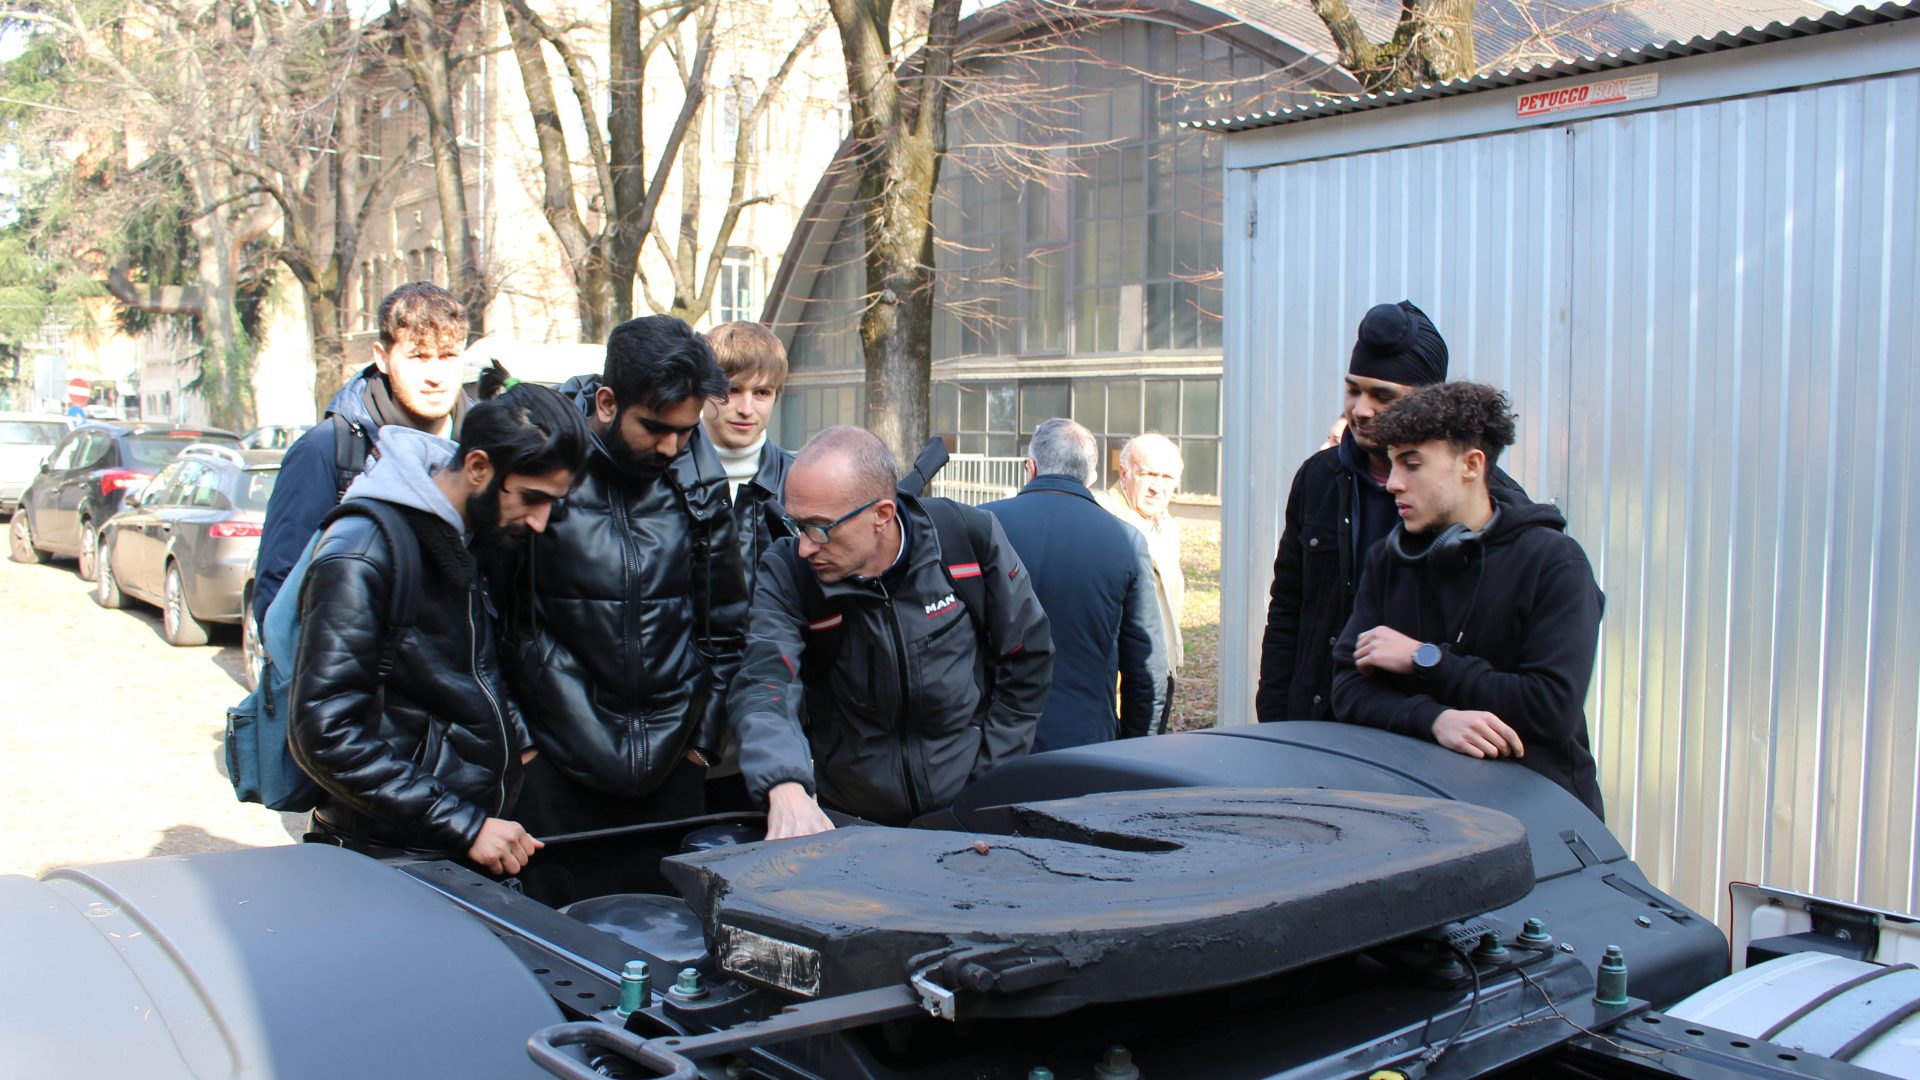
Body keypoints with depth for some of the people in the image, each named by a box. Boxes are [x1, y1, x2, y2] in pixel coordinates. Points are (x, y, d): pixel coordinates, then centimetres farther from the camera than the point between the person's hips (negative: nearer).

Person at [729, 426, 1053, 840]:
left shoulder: (970, 536, -11)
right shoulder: (784, 571, -11)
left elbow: (1028, 655, -1)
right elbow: (764, 682, -26)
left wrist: (992, 773, -3)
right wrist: (785, 788, -44)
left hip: (970, 813, -3)